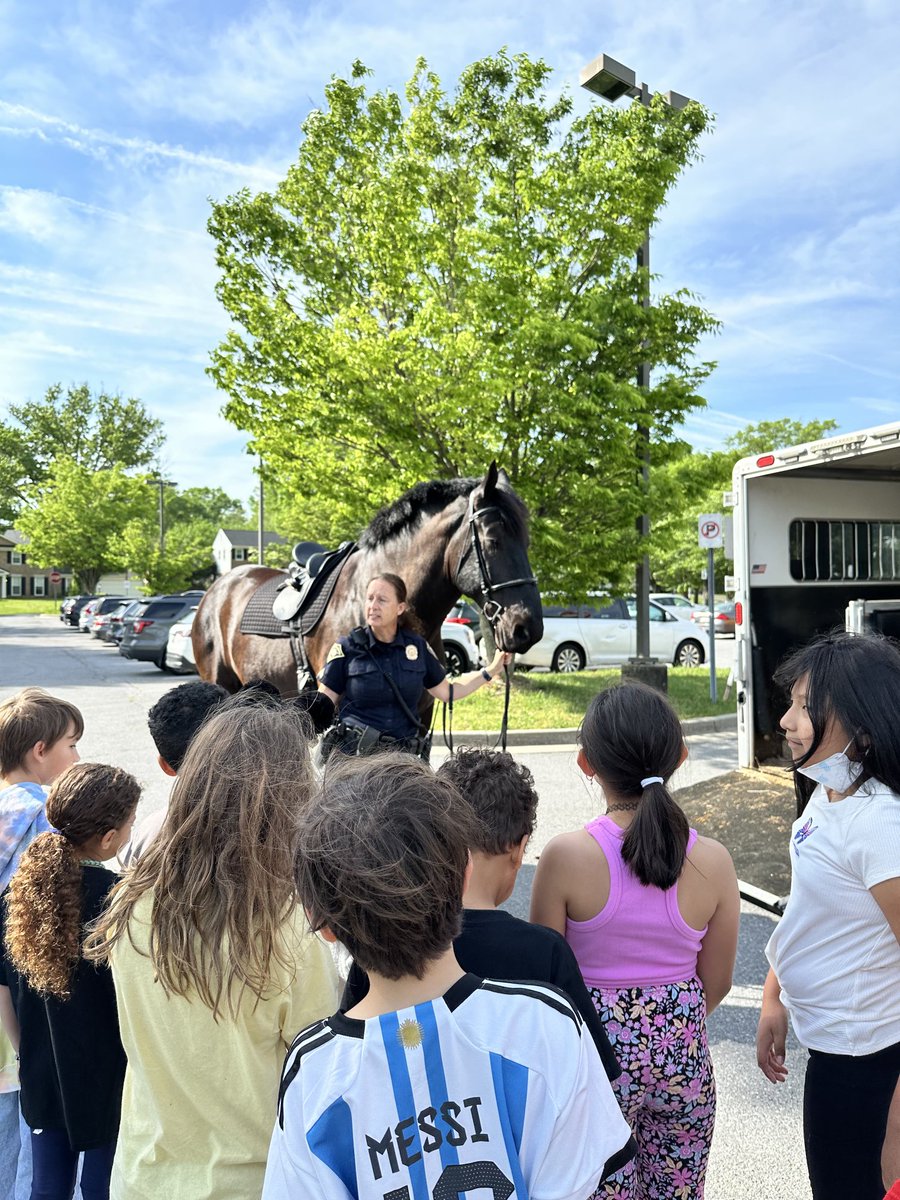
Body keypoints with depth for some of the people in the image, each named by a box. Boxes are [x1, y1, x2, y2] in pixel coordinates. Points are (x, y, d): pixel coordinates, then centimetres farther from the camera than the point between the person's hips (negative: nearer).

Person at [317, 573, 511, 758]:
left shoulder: (418, 646, 4)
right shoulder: (347, 647, -4)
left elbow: (447, 691, 15)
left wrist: (491, 670, 12)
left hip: (403, 753, 3)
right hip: (353, 752, -3)